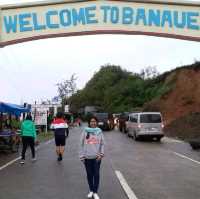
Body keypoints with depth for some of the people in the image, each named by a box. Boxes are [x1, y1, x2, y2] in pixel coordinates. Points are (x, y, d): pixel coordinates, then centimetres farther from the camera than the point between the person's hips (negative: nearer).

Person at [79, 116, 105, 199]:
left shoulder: (99, 132, 2)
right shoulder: (85, 132, 0)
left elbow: (102, 144, 4)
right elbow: (82, 145, 2)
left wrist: (101, 154, -7)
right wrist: (82, 156, -1)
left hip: (97, 157, 0)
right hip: (87, 157, 0)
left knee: (96, 174, 2)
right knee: (89, 174, 10)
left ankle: (95, 192, 12)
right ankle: (91, 190, 26)